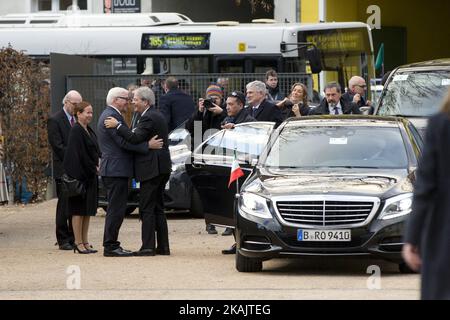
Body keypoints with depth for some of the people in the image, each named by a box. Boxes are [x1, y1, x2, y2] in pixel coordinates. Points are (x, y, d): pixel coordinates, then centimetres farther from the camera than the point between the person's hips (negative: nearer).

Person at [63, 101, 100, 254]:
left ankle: (85, 242, 14)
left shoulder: (89, 131, 15)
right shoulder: (76, 131, -13)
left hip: (90, 176, 9)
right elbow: (79, 155, -18)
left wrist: (96, 165, 1)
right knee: (79, 210, -5)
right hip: (80, 175, -9)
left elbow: (95, 151, 19)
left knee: (88, 210, 10)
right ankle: (78, 243, -3)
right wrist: (93, 168, -12)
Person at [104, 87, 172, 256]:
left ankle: (148, 247, -9)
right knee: (157, 209, 13)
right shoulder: (157, 116, 17)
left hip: (151, 169, -10)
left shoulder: (148, 118, -15)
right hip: (161, 168, 10)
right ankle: (163, 246, 14)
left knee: (147, 209, -8)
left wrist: (117, 126, -21)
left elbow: (135, 138, -25)